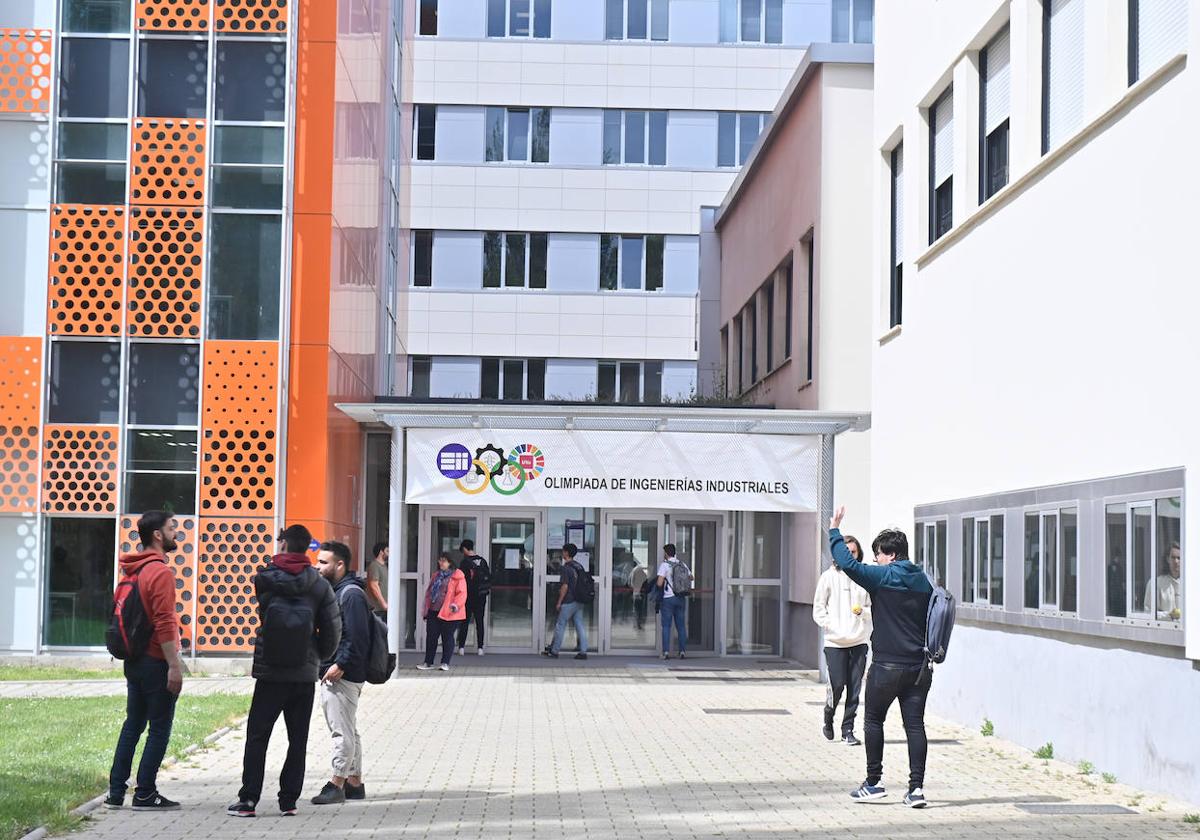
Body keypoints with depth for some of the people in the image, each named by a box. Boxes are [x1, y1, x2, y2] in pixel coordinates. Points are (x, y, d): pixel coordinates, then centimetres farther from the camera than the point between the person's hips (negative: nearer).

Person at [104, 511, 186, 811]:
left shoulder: (134, 570, 12)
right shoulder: (160, 572, -16)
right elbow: (164, 624, -22)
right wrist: (174, 665, -20)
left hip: (134, 660, 9)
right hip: (156, 662, -9)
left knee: (132, 725, 14)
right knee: (160, 730, 0)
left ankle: (115, 792, 15)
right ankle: (145, 795, 3)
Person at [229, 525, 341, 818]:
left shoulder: (265, 579, -5)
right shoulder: (320, 585, -3)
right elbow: (333, 630, -4)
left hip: (269, 673, -1)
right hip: (305, 673, 1)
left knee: (257, 737, 5)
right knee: (298, 740, 8)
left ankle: (248, 799, 1)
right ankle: (289, 801, 8)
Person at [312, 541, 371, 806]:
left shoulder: (351, 594, -13)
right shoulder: (332, 591, 17)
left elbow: (357, 637, -20)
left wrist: (340, 665, -22)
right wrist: (326, 665, 14)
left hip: (343, 675, -10)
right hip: (331, 673, 10)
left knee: (342, 730, -6)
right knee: (347, 731, 14)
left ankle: (336, 783, -4)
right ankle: (354, 782, 20)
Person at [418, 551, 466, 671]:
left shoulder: (457, 576, -5)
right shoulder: (436, 575, 16)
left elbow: (462, 593, -11)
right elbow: (428, 592, 22)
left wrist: (455, 605, -23)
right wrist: (426, 609, 18)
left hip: (448, 613, -6)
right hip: (433, 612, 6)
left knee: (447, 637, 2)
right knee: (431, 637, 7)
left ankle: (445, 663, 10)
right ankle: (428, 662, 15)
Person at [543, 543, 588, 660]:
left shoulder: (566, 568, -14)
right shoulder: (579, 567, 10)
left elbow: (565, 586, -18)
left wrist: (559, 602, -12)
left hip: (568, 602, -7)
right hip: (579, 601, 7)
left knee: (560, 626, 3)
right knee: (580, 626, 6)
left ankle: (554, 651, 10)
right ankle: (583, 651, 3)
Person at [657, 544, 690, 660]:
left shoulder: (664, 565, -8)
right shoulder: (682, 564, 8)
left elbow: (659, 583, -15)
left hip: (668, 598, -4)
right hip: (681, 598, 4)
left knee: (666, 626, 0)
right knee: (681, 626, 9)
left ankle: (666, 651, -5)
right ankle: (683, 651, 6)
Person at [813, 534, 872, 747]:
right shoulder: (829, 576, 1)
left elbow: (873, 608, 11)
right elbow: (818, 609, 2)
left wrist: (863, 611, -10)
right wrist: (832, 627, -9)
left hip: (859, 641, 2)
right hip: (835, 642, -2)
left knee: (854, 688, 1)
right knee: (837, 685, -4)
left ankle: (848, 729, 11)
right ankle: (828, 719, 24)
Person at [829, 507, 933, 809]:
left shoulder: (883, 577, -9)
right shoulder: (923, 581, 11)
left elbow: (848, 564, -17)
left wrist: (834, 530, -7)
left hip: (887, 665, -5)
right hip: (919, 666, 5)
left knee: (874, 721, 10)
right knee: (915, 724, 3)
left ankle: (873, 784, 13)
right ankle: (916, 787, -2)